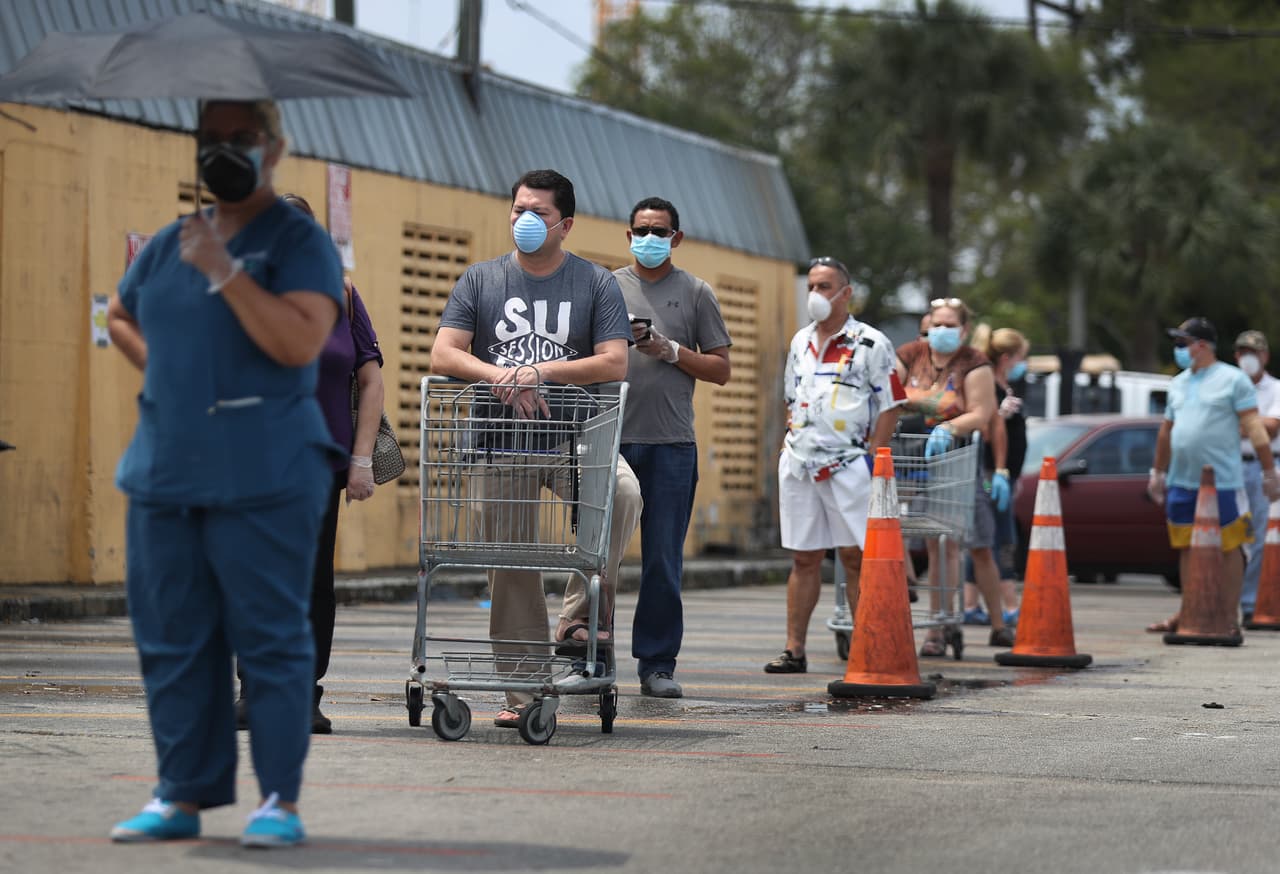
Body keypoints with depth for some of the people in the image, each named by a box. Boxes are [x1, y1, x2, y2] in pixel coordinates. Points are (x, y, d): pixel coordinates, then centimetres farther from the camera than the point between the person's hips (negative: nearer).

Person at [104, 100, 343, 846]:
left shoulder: (299, 241, -2)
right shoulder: (170, 243, 16)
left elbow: (300, 342, -17)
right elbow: (119, 316, 32)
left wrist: (225, 270, -18)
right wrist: (159, 365, 14)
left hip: (262, 477, -6)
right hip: (164, 471, 6)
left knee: (269, 637, -5)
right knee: (172, 640, 8)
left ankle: (281, 801, -1)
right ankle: (183, 796, 15)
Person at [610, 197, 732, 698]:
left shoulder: (695, 293, 10)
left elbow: (720, 369, 8)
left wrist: (671, 351, -6)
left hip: (671, 444, 0)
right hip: (611, 437, 1)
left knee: (664, 560, 0)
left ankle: (658, 664, 6)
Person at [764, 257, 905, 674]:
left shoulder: (870, 343, -3)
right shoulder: (800, 342, 15)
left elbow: (889, 407, -4)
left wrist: (869, 458, -11)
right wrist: (790, 446, 13)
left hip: (847, 464, -5)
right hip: (799, 463, 5)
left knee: (854, 557, -3)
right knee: (803, 558, 7)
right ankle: (794, 650, 9)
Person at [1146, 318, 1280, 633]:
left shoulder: (1233, 379, -5)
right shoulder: (1178, 384, 14)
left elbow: (1254, 428, -9)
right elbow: (1167, 430, 23)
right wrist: (1158, 473, 24)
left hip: (1222, 482, -6)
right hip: (1181, 482, 6)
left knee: (1229, 548, 0)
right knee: (1187, 548, 9)